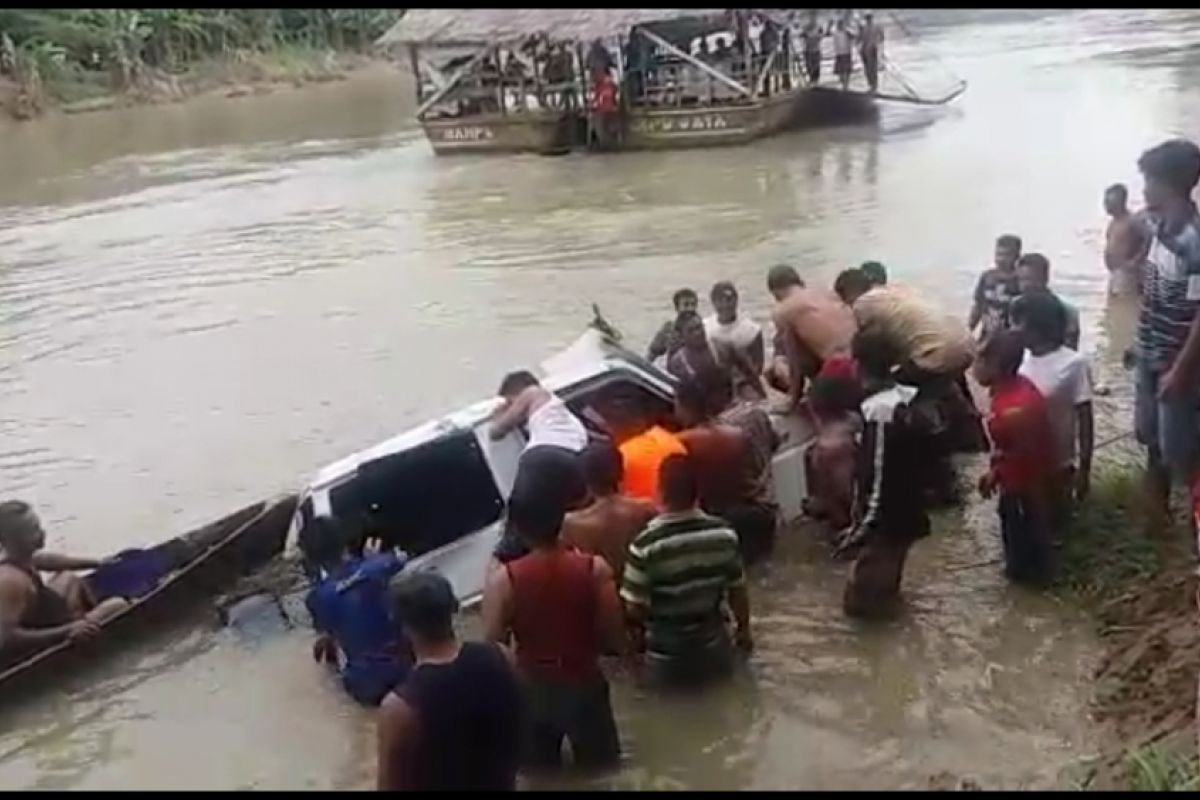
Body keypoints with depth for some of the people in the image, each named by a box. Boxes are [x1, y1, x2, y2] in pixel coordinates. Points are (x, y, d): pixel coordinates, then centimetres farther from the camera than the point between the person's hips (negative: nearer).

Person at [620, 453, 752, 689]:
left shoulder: (646, 545, -26)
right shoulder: (724, 534, -14)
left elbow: (634, 609, -18)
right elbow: (737, 591, -1)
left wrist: (637, 633, 5)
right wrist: (744, 629, 17)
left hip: (666, 656, -3)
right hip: (713, 651, 3)